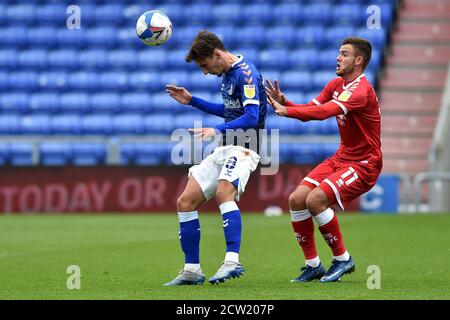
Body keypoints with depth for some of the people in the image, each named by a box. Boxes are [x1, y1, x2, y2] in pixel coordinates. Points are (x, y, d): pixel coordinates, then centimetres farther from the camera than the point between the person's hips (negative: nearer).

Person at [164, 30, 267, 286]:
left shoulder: (246, 73, -14)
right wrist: (192, 101, 29)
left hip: (244, 147, -10)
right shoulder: (228, 74, 15)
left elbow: (251, 118, -24)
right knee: (186, 202, 4)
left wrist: (218, 130, -35)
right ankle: (192, 270, 10)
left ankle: (233, 261, -44)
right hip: (224, 149, 10)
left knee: (224, 192, -36)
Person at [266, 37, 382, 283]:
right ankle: (313, 265, 7)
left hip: (364, 165, -9)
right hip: (341, 158, 9)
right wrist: (284, 102, -11)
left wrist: (287, 111, -35)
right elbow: (309, 110, 7)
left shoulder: (360, 90, -22)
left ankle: (342, 259, -7)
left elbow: (325, 111, -35)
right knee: (296, 200, -4)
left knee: (315, 199, -25)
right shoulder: (336, 84, 8)